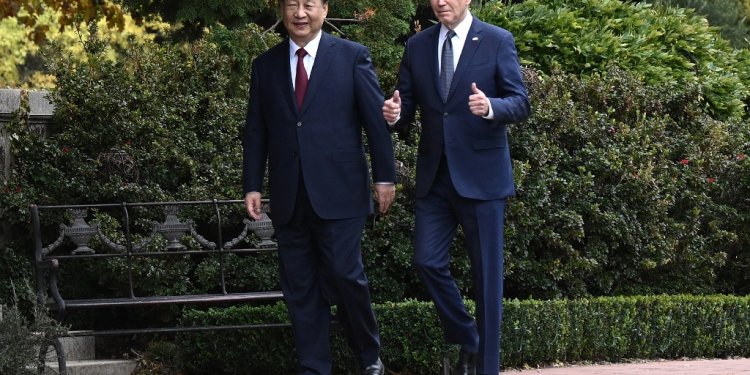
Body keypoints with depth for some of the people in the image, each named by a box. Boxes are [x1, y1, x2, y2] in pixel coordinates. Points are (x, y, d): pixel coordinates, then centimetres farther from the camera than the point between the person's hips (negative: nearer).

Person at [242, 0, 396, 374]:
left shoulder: (352, 56, 1)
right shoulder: (265, 65, 10)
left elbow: (375, 119, 1)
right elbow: (256, 131, 11)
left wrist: (385, 176, -2)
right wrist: (252, 185, 5)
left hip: (339, 192, -3)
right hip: (289, 198, 3)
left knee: (345, 276, -4)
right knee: (300, 287, 5)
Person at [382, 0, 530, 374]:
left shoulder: (498, 41, -4)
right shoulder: (417, 46, 7)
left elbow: (521, 103, -9)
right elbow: (406, 105, 7)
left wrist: (490, 107, -29)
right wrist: (395, 114, -16)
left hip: (481, 175, -4)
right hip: (434, 175, 4)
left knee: (486, 273, 3)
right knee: (427, 262, -1)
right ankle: (466, 339, 21)